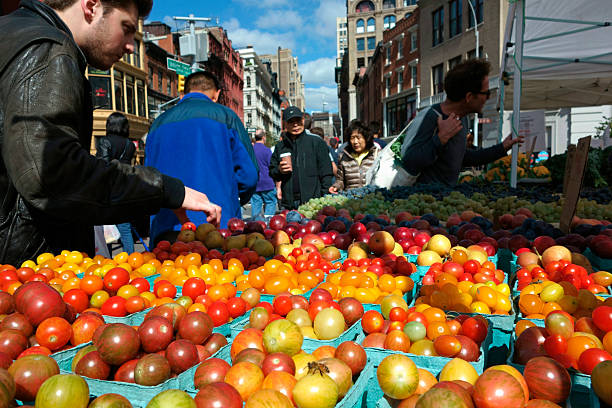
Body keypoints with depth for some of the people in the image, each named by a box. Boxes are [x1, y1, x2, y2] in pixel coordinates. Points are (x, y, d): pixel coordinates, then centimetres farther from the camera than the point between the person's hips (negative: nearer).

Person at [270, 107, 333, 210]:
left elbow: (326, 173, -1)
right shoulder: (280, 146, 12)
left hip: (313, 201, -3)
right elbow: (272, 173, 19)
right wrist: (279, 170, -4)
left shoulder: (316, 142, 2)